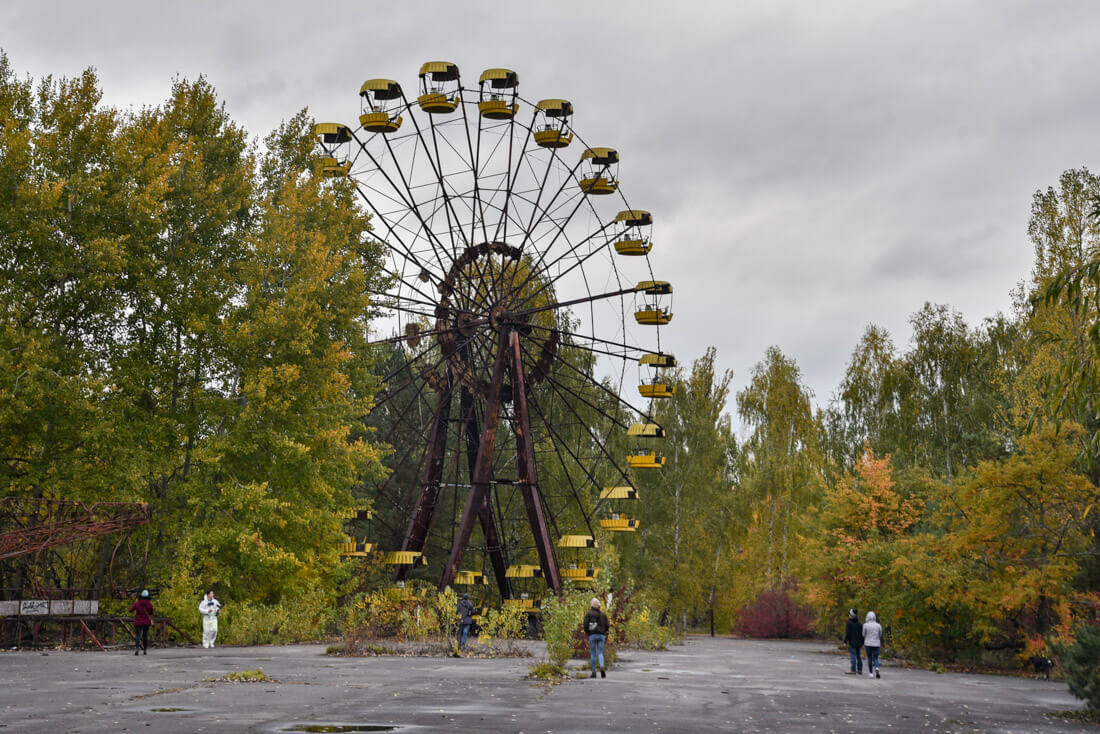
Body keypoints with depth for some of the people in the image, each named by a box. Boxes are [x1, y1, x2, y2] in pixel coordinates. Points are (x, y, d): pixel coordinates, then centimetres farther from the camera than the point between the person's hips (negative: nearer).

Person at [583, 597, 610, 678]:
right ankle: (602, 667, -21)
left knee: (593, 654, 4)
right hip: (601, 635, 2)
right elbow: (607, 625, 3)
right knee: (600, 653, 5)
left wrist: (586, 632, 9)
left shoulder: (588, 613, -1)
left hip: (592, 635, -2)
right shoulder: (603, 614, 8)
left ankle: (594, 672, 3)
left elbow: (586, 624, -9)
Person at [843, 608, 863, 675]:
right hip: (859, 643, 6)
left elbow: (847, 633, -13)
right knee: (859, 656, 11)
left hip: (852, 642, -6)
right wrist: (862, 642, 18)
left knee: (853, 656, -6)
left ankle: (853, 670, -9)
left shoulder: (849, 623, -8)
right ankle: (860, 670, 13)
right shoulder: (859, 623, 10)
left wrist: (845, 641, -9)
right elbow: (862, 634, 12)